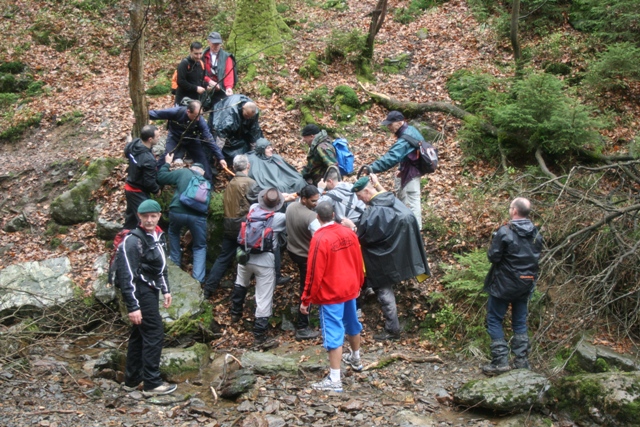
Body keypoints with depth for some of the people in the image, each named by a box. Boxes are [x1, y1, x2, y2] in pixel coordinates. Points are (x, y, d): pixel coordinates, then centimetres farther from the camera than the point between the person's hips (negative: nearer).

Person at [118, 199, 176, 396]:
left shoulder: (159, 236, 9)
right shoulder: (133, 240, -18)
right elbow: (127, 275, -21)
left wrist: (165, 290, 18)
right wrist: (133, 306, -24)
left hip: (151, 290, 9)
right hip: (141, 291, -9)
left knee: (139, 334, 15)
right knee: (154, 334, -8)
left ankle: (132, 380, 25)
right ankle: (152, 384, -1)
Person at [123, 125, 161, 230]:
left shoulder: (134, 144, -9)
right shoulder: (148, 159, -33)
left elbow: (126, 152, 15)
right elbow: (149, 181, -25)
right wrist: (157, 189, -5)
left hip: (130, 187, 9)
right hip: (139, 192, -9)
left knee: (131, 217, 24)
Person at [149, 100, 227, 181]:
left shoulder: (200, 121, -32)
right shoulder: (176, 112, -36)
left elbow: (209, 139, -29)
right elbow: (156, 114, -23)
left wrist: (220, 157, -31)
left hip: (192, 141, 1)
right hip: (175, 139, -1)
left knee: (203, 160, -5)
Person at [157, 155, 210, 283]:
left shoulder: (182, 172, 10)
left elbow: (161, 177, 12)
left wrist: (167, 164, 27)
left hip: (177, 212, -1)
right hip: (198, 216, 1)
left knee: (173, 233, 33)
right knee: (200, 247, 15)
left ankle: (175, 261, 39)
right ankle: (198, 278, 3)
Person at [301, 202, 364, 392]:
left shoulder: (320, 239, -20)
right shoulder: (349, 233, -2)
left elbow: (314, 273, -19)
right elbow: (358, 261, 7)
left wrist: (306, 300, -10)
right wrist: (358, 284, 23)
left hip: (330, 294, -7)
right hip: (350, 289, 7)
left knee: (334, 334, -4)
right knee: (352, 324, 25)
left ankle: (334, 380, -3)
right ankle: (356, 359, 47)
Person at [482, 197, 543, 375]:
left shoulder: (505, 232, -18)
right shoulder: (536, 234, 1)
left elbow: (493, 257, -16)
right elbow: (536, 257, 10)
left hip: (504, 284, -6)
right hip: (526, 284, 6)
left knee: (494, 320, 5)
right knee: (520, 322, 14)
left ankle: (500, 360, 0)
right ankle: (522, 362, 15)